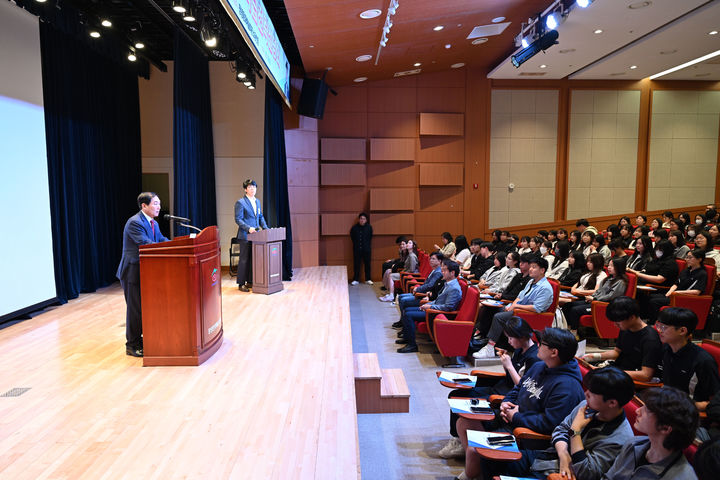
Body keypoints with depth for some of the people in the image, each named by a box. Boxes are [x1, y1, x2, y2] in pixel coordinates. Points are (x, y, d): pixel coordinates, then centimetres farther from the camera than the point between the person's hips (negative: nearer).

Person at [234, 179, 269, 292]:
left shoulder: (257, 201, 15)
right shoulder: (240, 202, -7)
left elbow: (260, 217, 20)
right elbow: (238, 219, -11)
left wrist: (265, 228, 6)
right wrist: (248, 228, -23)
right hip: (245, 236, -7)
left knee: (253, 259, 10)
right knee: (244, 260, -3)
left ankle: (250, 281, 19)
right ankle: (241, 284, 4)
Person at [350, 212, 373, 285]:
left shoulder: (369, 227, -2)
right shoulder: (354, 228, -3)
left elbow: (370, 237, 10)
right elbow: (352, 237, 11)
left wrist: (368, 245, 8)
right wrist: (356, 244, 11)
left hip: (366, 249, 0)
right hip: (357, 249, 0)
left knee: (367, 264, 5)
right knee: (356, 264, 3)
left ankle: (368, 279, 15)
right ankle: (356, 280, 11)